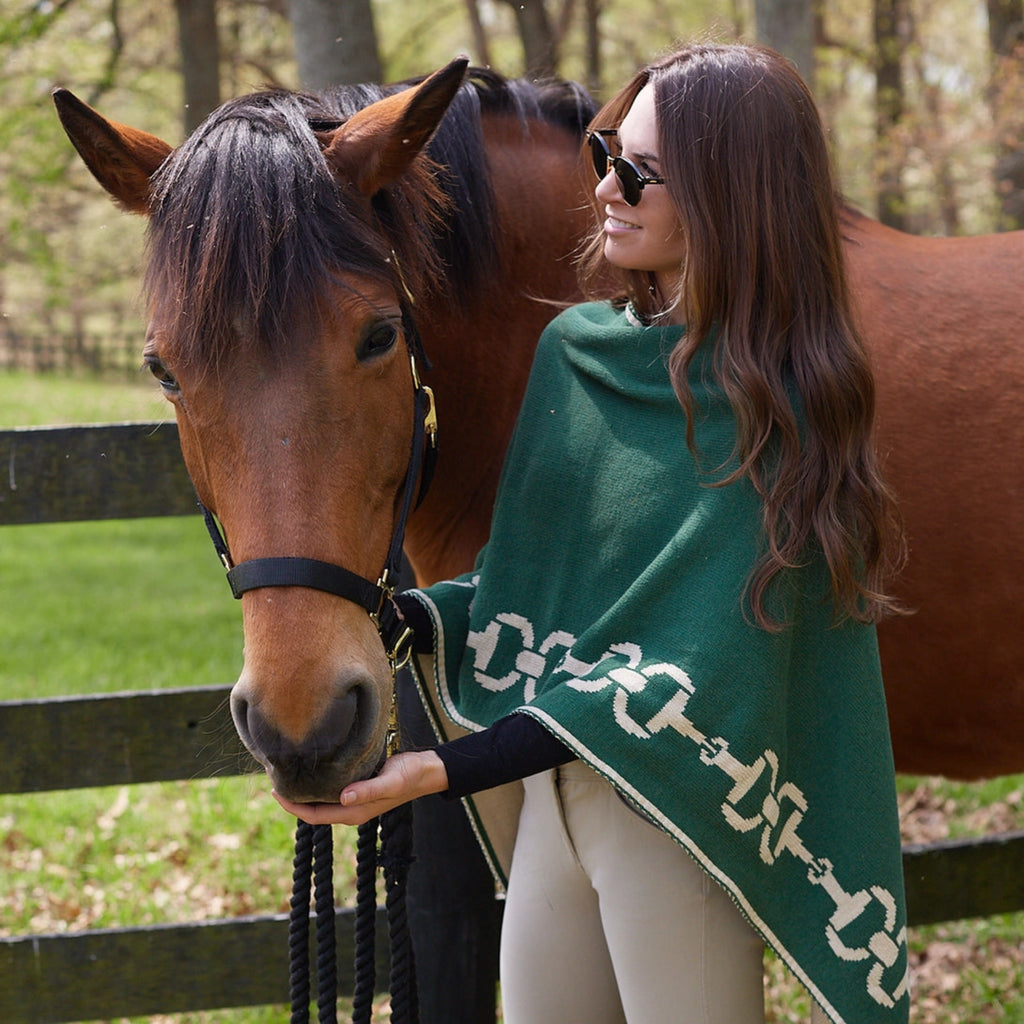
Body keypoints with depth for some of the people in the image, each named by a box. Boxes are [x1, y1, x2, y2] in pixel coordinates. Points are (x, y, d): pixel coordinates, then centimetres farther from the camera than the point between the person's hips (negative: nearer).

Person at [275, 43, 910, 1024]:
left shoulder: (770, 408, -19)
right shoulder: (575, 351, 3)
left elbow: (691, 680, -24)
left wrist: (439, 773, -28)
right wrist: (394, 619, -10)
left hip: (674, 820, -7)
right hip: (552, 798, 7)